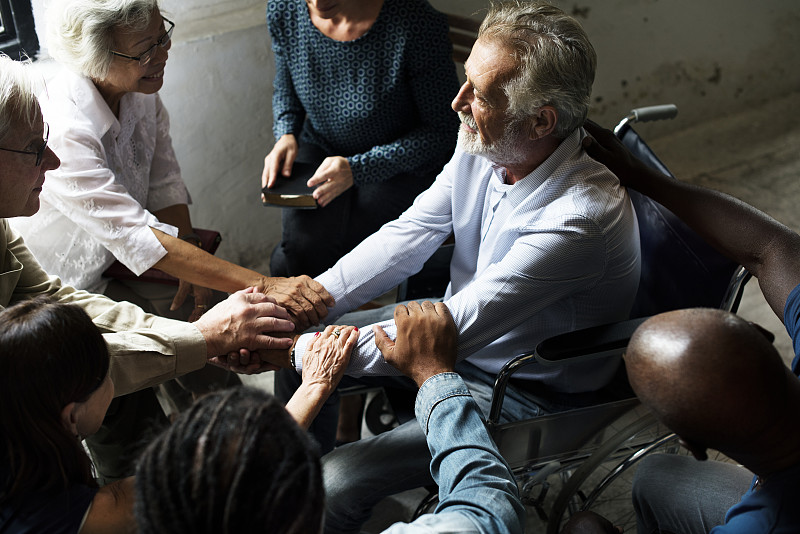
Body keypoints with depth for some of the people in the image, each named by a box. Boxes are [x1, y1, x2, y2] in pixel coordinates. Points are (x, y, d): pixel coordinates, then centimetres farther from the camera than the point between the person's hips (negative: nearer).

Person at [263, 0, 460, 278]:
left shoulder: (416, 23, -27)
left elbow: (444, 130, -17)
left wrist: (359, 168, -25)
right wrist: (285, 135, -9)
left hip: (401, 167, -4)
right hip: (320, 150, 4)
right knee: (301, 243, -25)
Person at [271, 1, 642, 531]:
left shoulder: (581, 218, -35)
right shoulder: (484, 148, -12)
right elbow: (406, 238, -3)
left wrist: (297, 346, -32)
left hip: (519, 394, -7)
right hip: (460, 327, 8)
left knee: (338, 485, -19)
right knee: (297, 343, 9)